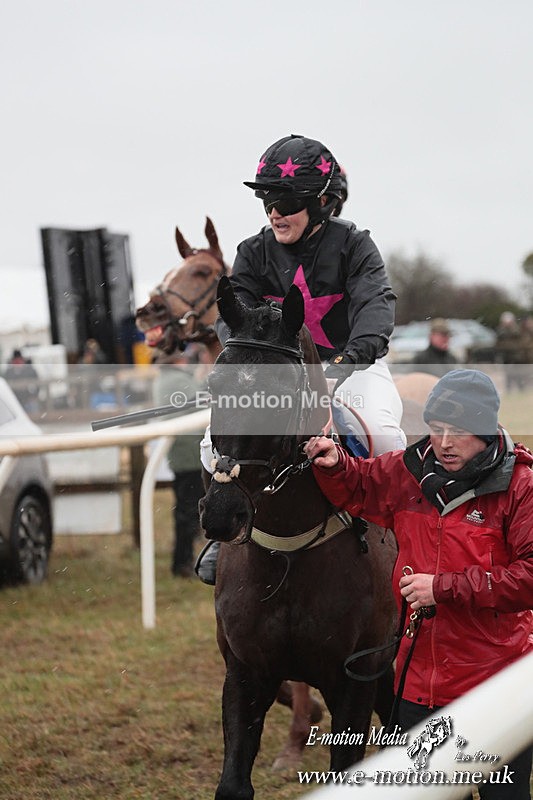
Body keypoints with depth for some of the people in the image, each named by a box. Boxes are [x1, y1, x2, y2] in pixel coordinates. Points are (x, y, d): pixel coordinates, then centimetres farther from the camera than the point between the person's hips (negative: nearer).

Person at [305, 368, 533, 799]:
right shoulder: (409, 472, 3)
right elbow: (358, 487, 23)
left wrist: (445, 587, -21)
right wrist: (334, 465, 0)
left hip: (495, 681, -5)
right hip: (420, 679, 5)